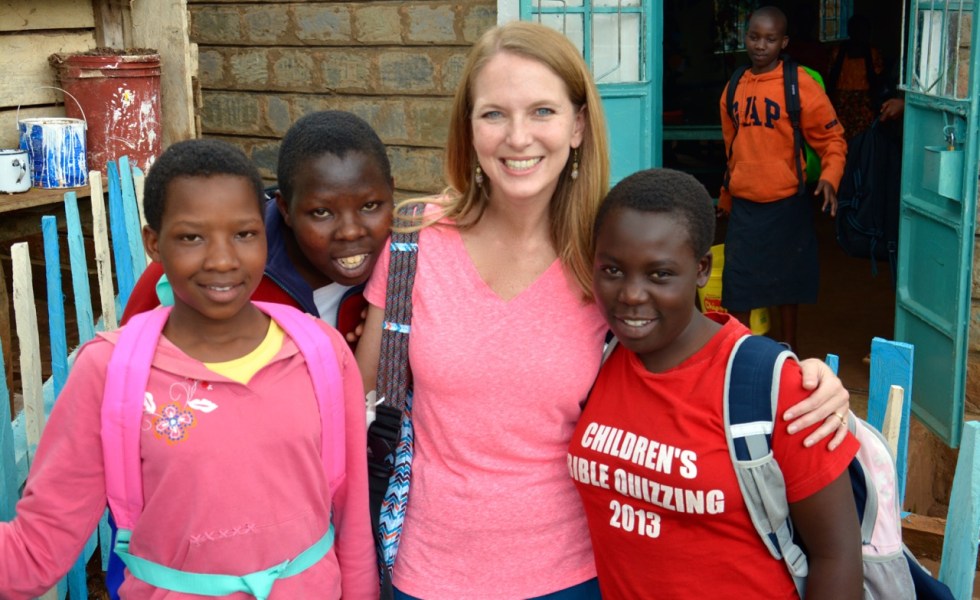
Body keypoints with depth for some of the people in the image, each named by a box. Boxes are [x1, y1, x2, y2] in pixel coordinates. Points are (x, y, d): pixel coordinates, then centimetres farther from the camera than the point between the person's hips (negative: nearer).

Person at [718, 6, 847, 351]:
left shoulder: (800, 85, -10)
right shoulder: (734, 88, 5)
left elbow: (832, 138, -6)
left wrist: (829, 178, -23)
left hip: (787, 204, -3)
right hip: (744, 206, 4)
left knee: (787, 278, 11)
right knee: (736, 281, 5)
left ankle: (788, 347, 29)